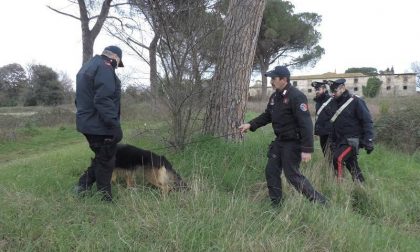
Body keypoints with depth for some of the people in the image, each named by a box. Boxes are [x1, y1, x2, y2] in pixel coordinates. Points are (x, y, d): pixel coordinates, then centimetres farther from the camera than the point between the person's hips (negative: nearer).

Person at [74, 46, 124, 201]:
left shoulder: (87, 67, 19)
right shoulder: (104, 68, -14)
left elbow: (82, 99, 24)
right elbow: (103, 100, -25)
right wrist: (115, 125, -26)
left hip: (87, 123, 10)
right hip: (100, 125, -10)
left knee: (100, 158, 21)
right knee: (106, 161, 1)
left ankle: (83, 186, 22)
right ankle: (104, 198, 10)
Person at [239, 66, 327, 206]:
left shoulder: (296, 97, -21)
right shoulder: (275, 97, 7)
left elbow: (306, 124, -25)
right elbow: (267, 116, 18)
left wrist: (307, 149, -27)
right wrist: (250, 125, 5)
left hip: (293, 143, -9)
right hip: (279, 141, 9)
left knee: (292, 175, -4)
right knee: (271, 171, 11)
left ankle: (319, 201, 11)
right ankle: (275, 204, 26)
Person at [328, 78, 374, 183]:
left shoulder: (356, 101, -11)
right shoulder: (336, 103, 10)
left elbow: (367, 122, -14)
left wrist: (368, 141, -19)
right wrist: (334, 139, 14)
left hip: (352, 140, -8)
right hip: (340, 140, 8)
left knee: (338, 158, -22)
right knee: (352, 165, 15)